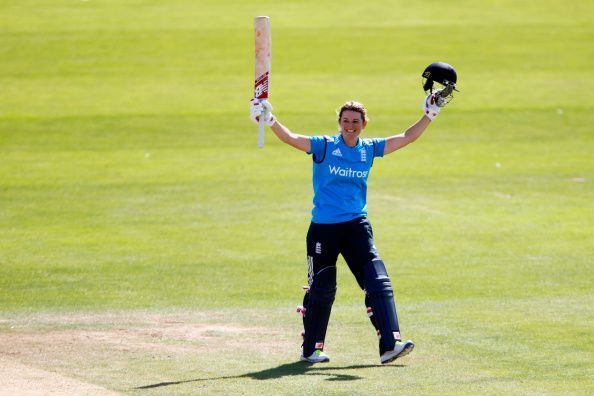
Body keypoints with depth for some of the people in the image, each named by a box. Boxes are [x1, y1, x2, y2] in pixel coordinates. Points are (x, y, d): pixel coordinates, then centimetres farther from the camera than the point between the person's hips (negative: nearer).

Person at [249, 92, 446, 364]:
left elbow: (407, 138, 10)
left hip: (357, 226, 3)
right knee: (321, 289, 5)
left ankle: (389, 345, -17)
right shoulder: (324, 146, -3)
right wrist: (270, 121, -30)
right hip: (323, 227, -3)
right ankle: (310, 350, 21)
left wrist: (429, 115, 1)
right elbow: (291, 139, -15)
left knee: (378, 282, -12)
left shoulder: (369, 149, 8)